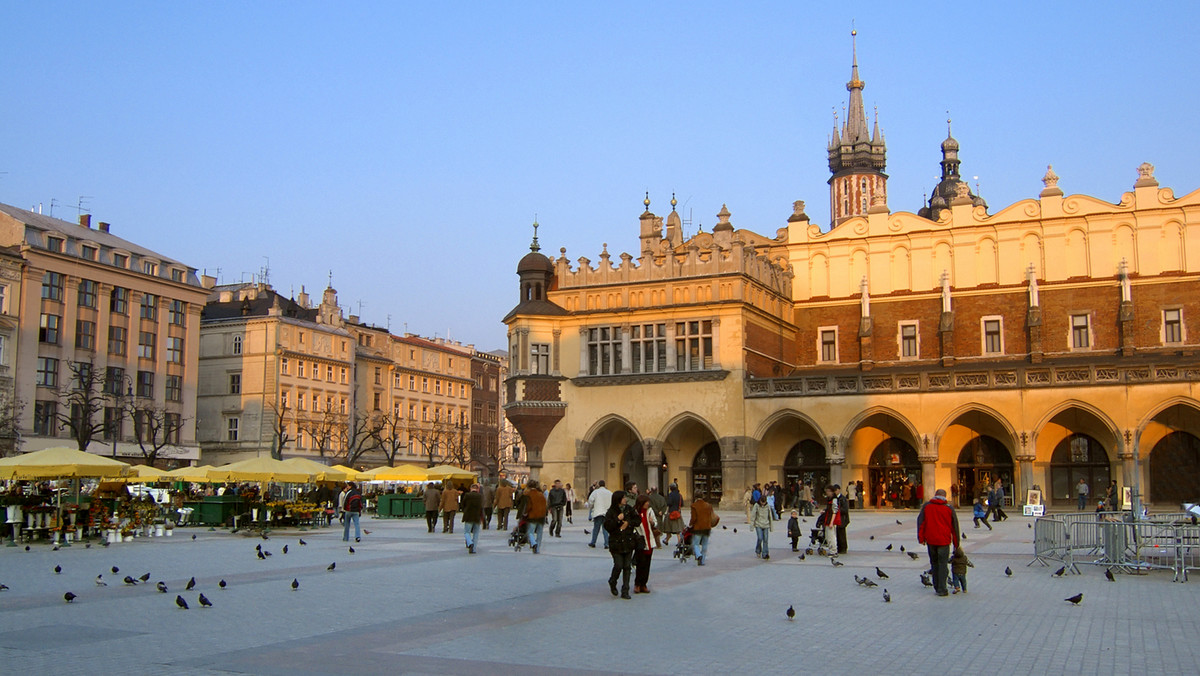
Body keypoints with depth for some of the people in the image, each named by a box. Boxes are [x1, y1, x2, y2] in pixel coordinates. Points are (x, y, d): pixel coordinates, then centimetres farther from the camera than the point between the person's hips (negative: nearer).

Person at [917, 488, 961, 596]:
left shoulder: (926, 506, 3)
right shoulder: (949, 508, 2)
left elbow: (920, 522, -1)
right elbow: (955, 526, 7)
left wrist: (921, 538, 4)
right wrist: (956, 543, 15)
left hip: (930, 540, 2)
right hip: (944, 540, -2)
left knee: (934, 563, 16)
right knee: (942, 564, 2)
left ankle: (936, 587, 21)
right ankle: (941, 590, -3)